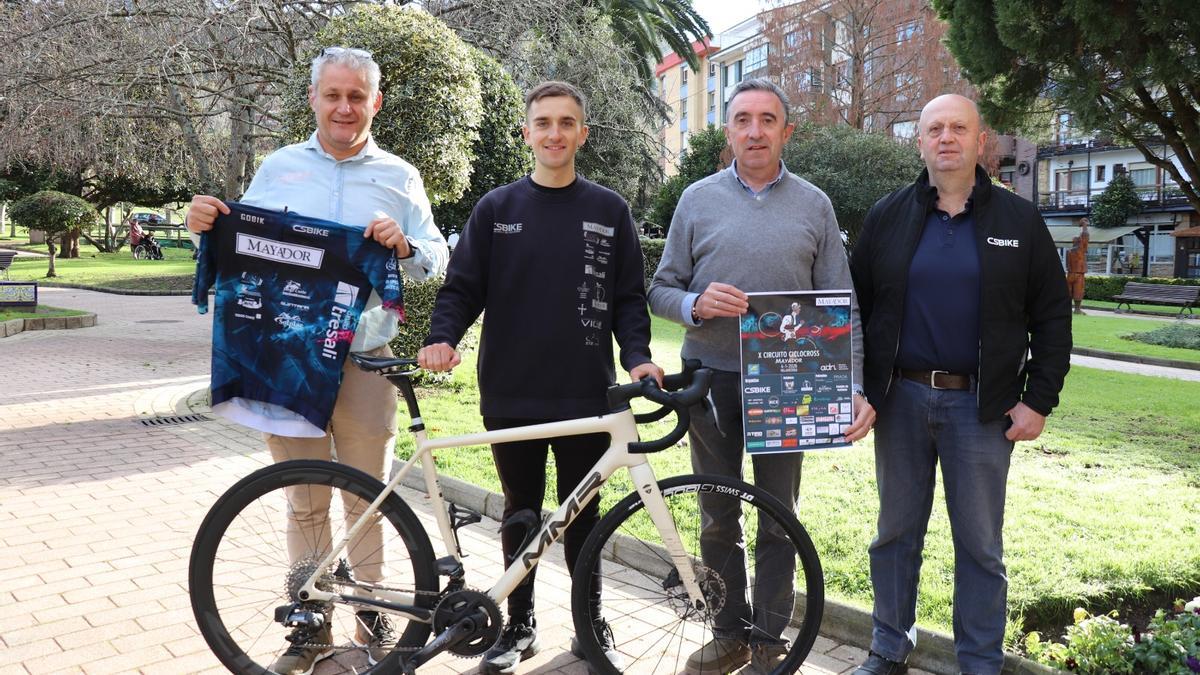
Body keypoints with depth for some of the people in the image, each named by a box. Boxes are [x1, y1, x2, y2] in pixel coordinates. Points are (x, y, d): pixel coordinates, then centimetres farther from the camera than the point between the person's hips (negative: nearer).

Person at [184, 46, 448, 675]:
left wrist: (404, 245, -16)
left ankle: (370, 614, 26)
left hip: (364, 361, -1)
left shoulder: (398, 176, 8)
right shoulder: (279, 167, 10)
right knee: (305, 502, 10)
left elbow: (436, 259, 5)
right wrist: (206, 224, -7)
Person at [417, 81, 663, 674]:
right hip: (511, 396, 1)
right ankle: (519, 625, 28)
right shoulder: (495, 209, 5)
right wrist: (442, 338, -14)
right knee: (520, 514, 12)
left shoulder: (609, 211, 5)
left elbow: (628, 298, 6)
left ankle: (591, 623, 28)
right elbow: (462, 288, 4)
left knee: (583, 515, 11)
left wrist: (637, 356, -10)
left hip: (586, 396, 0)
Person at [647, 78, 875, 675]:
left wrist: (855, 387, -8)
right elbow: (661, 290, 3)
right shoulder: (698, 199, 3)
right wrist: (696, 303, -19)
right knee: (718, 519, 11)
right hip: (711, 380, 1)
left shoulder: (814, 205, 3)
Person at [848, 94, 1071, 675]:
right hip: (900, 399, 1)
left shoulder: (1019, 221, 4)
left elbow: (1052, 317, 4)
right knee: (896, 532, 11)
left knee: (980, 544, 7)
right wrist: (855, 390, -1)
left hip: (982, 406, -1)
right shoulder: (887, 217, 6)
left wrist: (1039, 400, -3)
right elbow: (854, 306, 6)